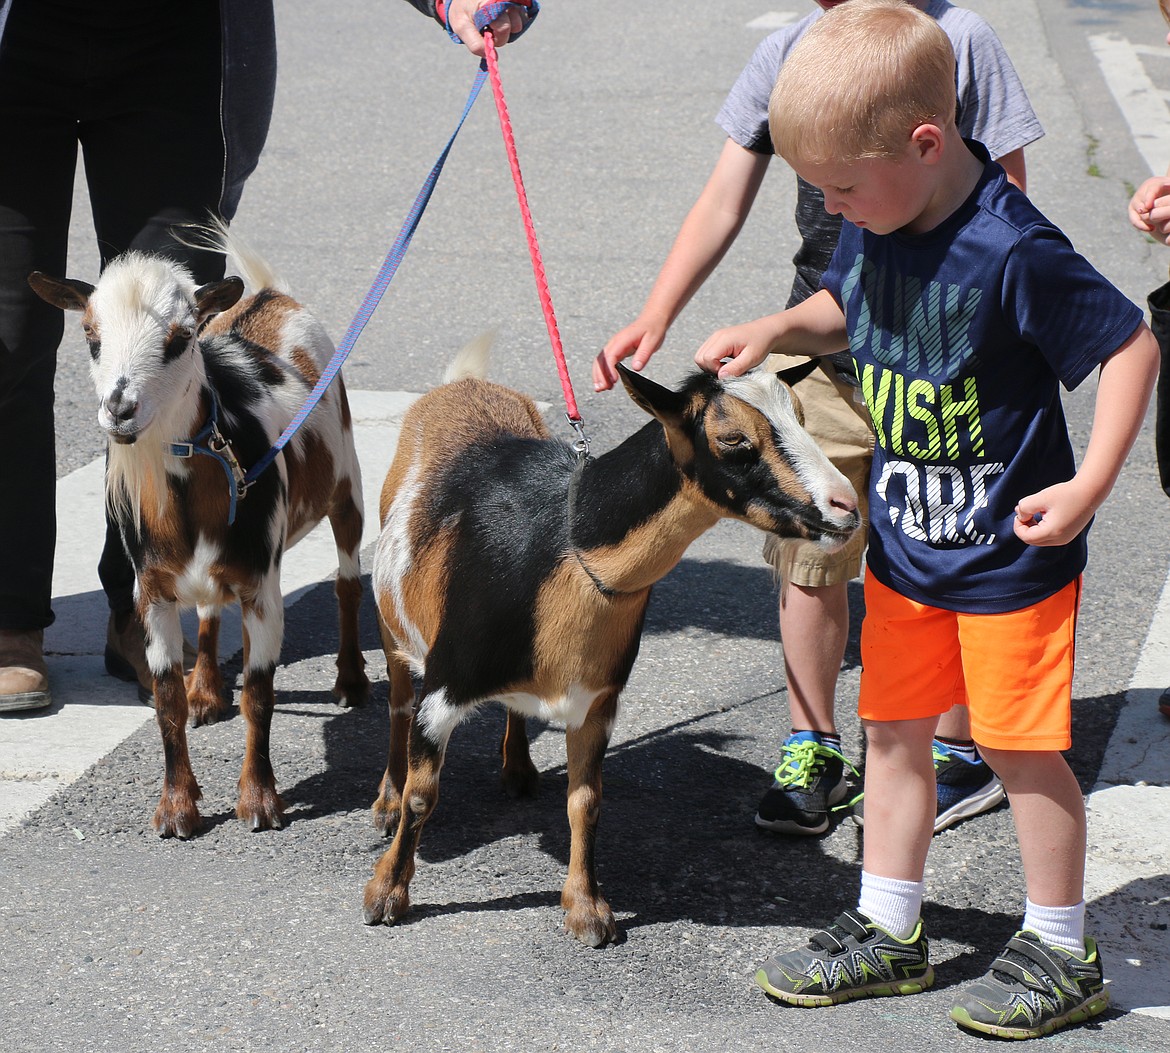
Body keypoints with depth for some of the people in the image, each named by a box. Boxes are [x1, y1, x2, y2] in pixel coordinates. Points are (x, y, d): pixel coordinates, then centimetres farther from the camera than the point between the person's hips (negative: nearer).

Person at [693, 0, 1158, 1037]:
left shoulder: (1011, 250, -26)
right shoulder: (875, 222, -4)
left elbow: (1131, 347, -18)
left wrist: (1087, 488, -22)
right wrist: (779, 328, -4)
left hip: (1010, 554, -7)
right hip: (905, 543, 7)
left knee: (1020, 744, 3)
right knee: (894, 730, 14)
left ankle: (1062, 953, 20)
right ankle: (889, 931, 28)